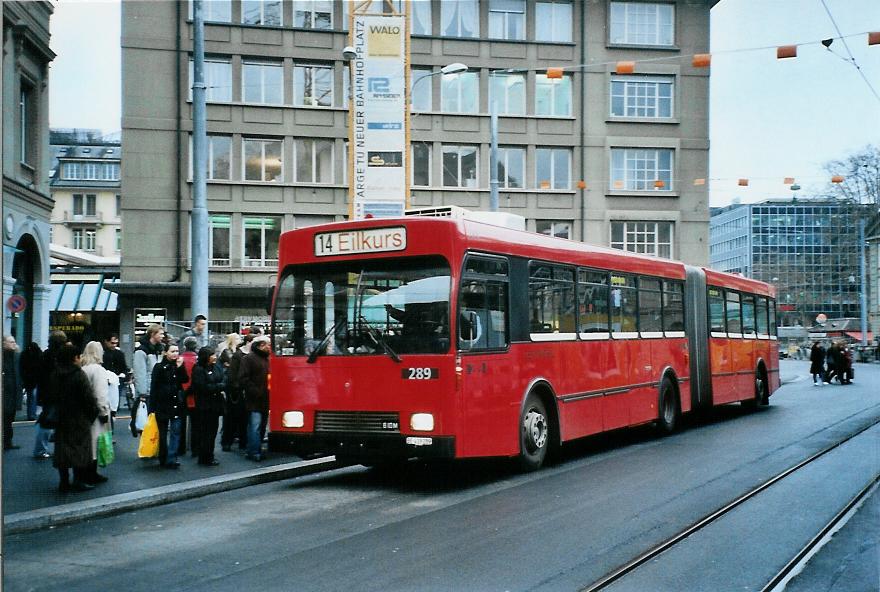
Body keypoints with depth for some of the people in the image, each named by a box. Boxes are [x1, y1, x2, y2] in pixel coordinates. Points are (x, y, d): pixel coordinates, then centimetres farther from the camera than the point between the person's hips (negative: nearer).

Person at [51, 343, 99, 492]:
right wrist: (93, 412, -3)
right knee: (79, 447, 2)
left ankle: (63, 481, 12)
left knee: (62, 448, 9)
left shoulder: (54, 375, 4)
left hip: (61, 418, 6)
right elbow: (89, 397, -15)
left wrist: (57, 411, 17)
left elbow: (51, 396, 10)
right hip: (79, 418, -6)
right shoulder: (79, 375, -15)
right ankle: (78, 481, 2)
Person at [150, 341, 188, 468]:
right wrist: (153, 407, -8)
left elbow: (185, 380, -6)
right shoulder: (159, 367, -2)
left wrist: (180, 367, -16)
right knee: (163, 433, 8)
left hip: (177, 404, 2)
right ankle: (163, 458, 19)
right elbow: (154, 387, -4)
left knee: (175, 431, -7)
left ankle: (171, 459, -9)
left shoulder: (179, 366, 7)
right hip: (162, 404, -2)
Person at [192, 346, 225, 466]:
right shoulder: (198, 369, -10)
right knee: (205, 432, -3)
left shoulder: (217, 367, 11)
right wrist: (218, 387, -9)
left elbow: (224, 382, 7)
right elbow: (202, 387, -17)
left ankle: (208, 457, 18)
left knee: (212, 431, 10)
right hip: (204, 405, -7)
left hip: (215, 403, 7)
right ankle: (207, 458, 4)